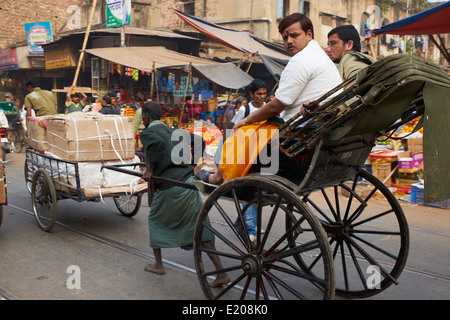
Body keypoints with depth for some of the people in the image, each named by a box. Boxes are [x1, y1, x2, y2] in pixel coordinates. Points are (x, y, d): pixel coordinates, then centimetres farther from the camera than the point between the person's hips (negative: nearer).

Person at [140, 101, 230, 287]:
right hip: (189, 181, 6)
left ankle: (158, 265, 29)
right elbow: (198, 140, 17)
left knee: (155, 220, 21)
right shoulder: (173, 131, 17)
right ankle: (222, 273, 3)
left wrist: (150, 169, -16)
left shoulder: (147, 133, -2)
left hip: (169, 188, -6)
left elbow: (157, 143, -25)